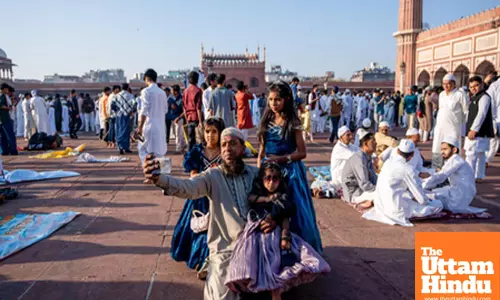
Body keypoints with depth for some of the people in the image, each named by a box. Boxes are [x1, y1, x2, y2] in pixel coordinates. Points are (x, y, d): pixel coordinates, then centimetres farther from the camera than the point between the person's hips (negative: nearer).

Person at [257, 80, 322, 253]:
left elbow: (302, 153, -6)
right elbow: (262, 151, 11)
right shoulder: (267, 121, 7)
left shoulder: (292, 123, -5)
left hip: (289, 170, -4)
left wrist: (282, 158, -17)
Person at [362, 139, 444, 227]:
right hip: (396, 209, -8)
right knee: (438, 204, 0)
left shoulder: (388, 162, 5)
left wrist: (412, 197, 16)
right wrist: (428, 202, 12)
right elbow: (422, 199, -9)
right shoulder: (407, 169, -16)